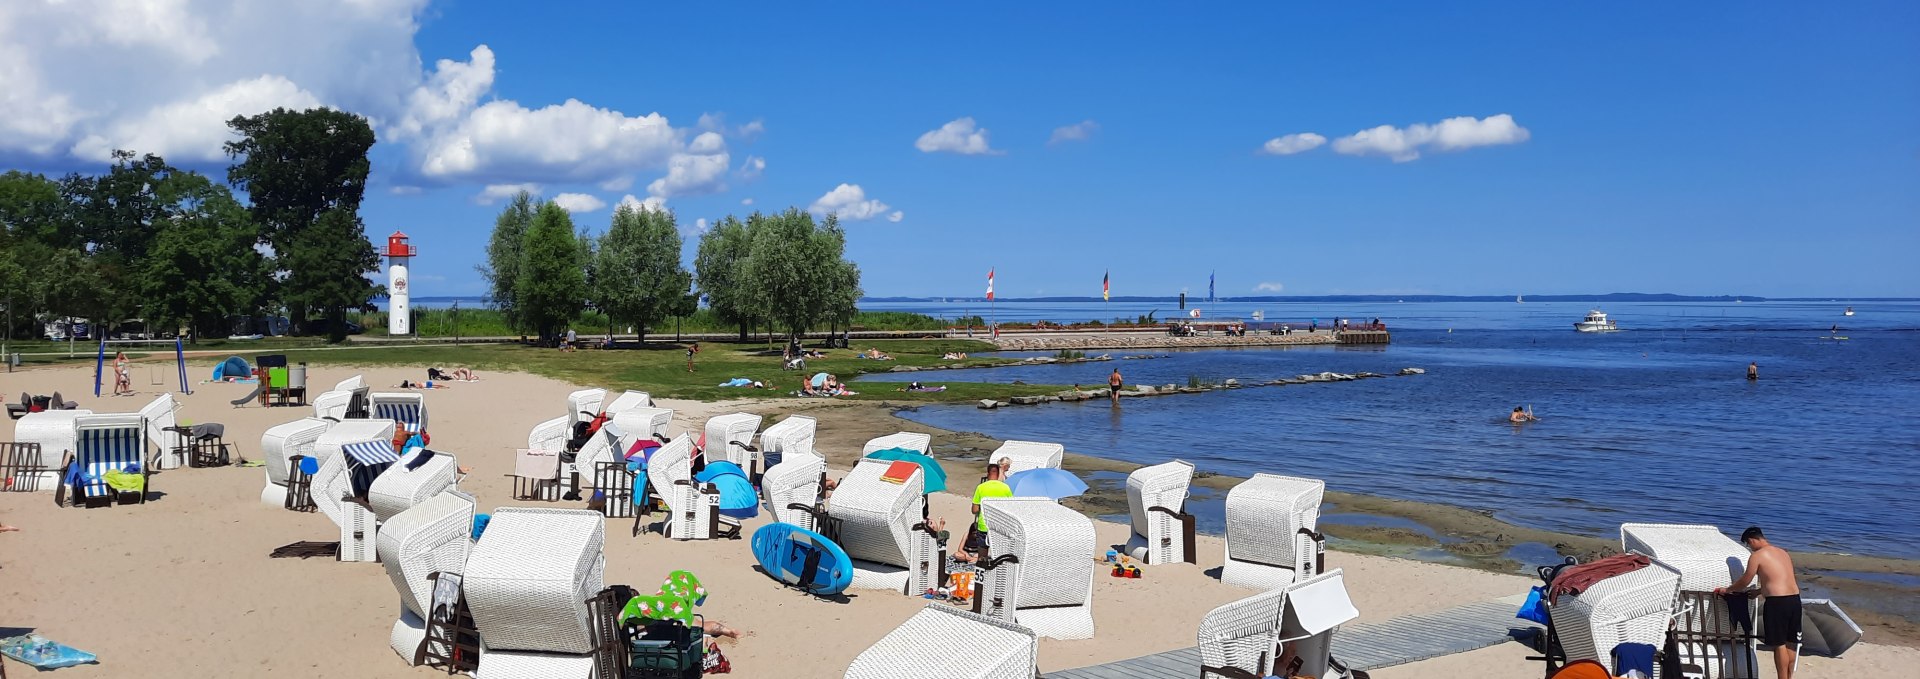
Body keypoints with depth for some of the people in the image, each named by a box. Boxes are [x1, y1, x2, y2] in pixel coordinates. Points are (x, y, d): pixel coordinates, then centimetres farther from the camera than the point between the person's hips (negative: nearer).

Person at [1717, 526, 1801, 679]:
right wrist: (1758, 592, 35)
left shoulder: (1757, 556, -5)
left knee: (1779, 644, 0)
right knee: (1790, 642, 15)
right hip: (1794, 599, 8)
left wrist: (1726, 590, 17)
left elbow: (1744, 582, 1)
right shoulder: (1783, 553, 17)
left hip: (1777, 602, -8)